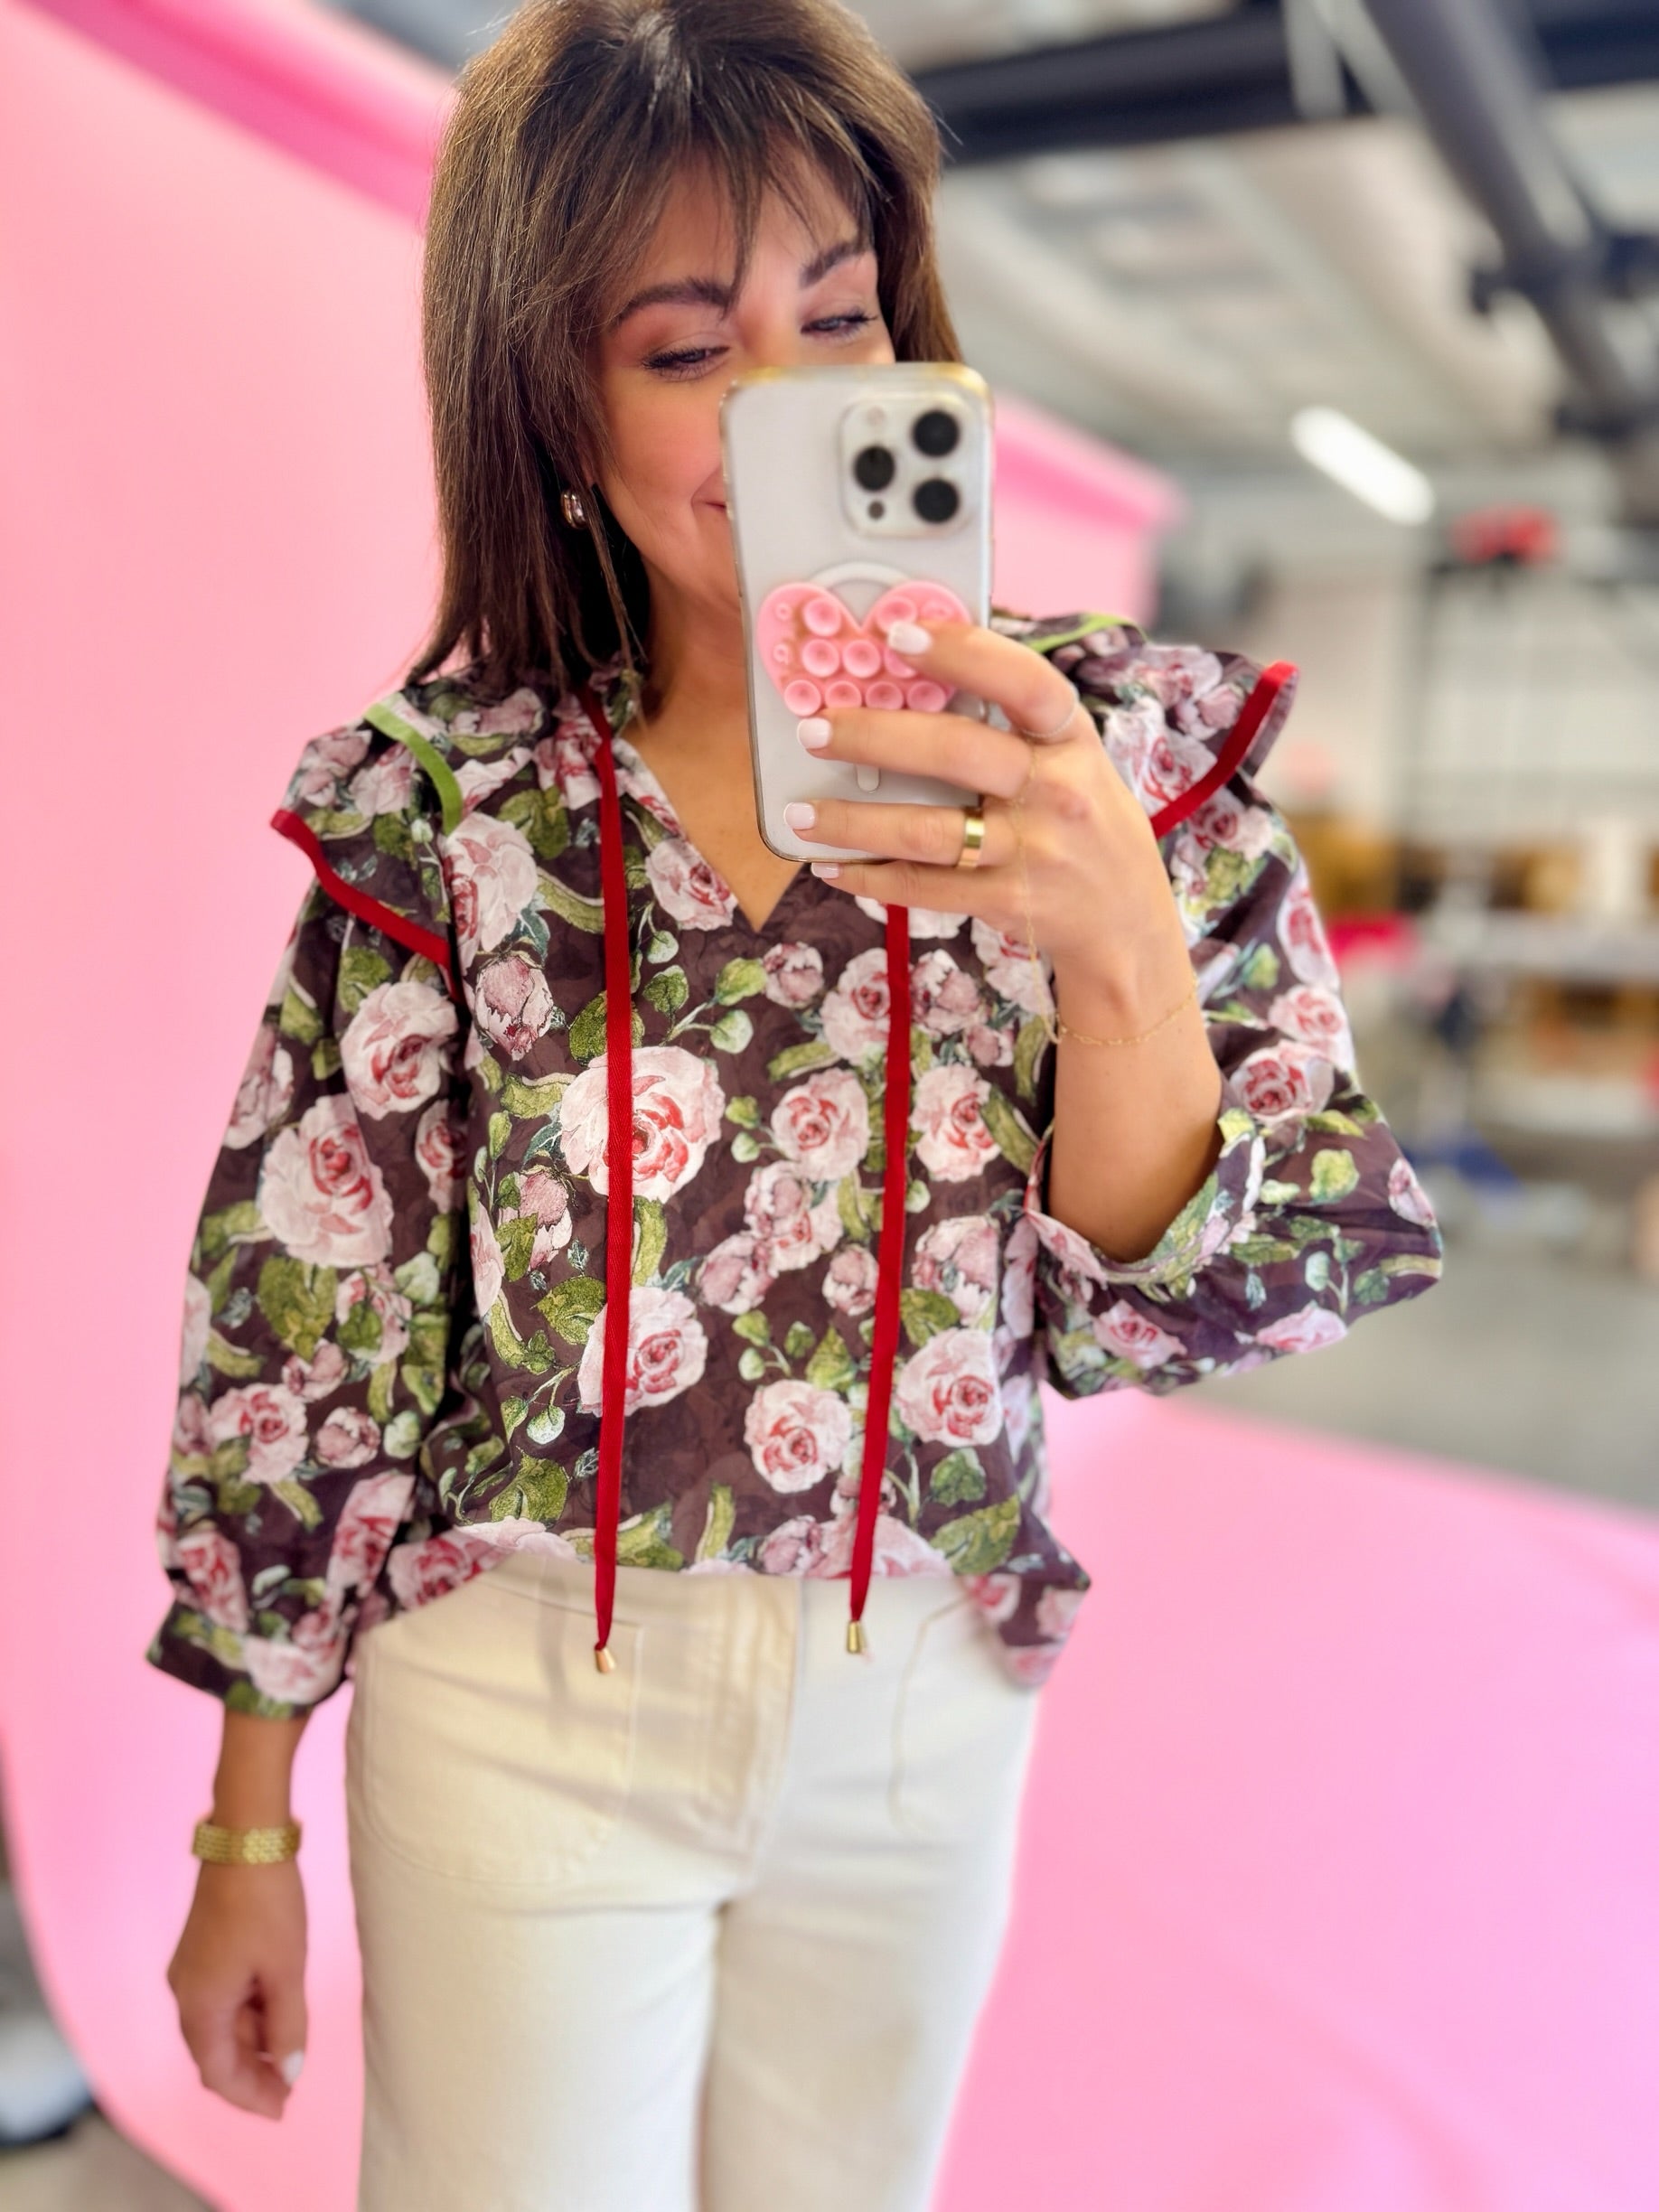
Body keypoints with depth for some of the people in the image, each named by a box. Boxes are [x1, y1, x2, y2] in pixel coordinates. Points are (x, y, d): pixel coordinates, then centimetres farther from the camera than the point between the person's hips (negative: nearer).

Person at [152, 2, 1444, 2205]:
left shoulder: (1125, 748, -9)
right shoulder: (438, 802, -12)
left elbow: (1189, 1304, -10)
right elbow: (302, 1331, -6)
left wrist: (1116, 936, -29)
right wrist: (249, 1831, 1)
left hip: (924, 1703, 2)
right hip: (518, 1704, -1)